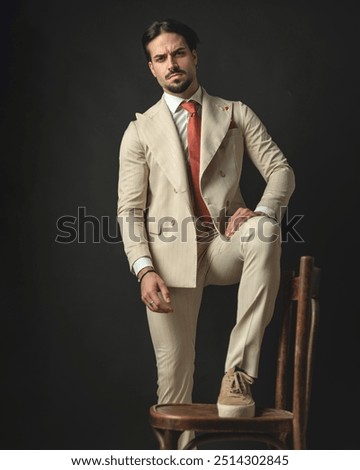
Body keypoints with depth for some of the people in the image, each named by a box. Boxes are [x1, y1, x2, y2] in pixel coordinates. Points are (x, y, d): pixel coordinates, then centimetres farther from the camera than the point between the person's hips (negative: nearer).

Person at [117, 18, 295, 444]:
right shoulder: (140, 131, 10)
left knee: (264, 233, -34)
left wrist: (261, 211, -18)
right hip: (171, 253, 0)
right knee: (174, 369, -5)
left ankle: (238, 370, -31)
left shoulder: (236, 115, 12)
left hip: (223, 245, 0)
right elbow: (129, 210, 3)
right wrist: (144, 270, -13)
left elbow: (281, 169, 5)